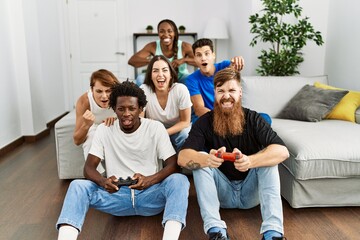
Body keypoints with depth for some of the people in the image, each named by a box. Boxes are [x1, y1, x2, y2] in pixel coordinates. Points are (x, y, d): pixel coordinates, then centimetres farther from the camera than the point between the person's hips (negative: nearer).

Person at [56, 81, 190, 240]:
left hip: (149, 194, -1)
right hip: (117, 194, 2)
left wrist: (150, 180, -29)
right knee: (77, 186, -21)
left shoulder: (155, 128, -4)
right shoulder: (104, 130, 1)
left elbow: (173, 165, -8)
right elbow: (89, 168, -1)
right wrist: (103, 182, -26)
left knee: (179, 180, -31)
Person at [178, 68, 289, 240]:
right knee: (200, 159, -24)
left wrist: (249, 161, -47)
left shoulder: (253, 119, -12)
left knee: (269, 156, -24)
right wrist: (207, 160, -49)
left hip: (251, 192, 0)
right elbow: (182, 158, -25)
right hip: (221, 192, 0)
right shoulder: (204, 122, -11)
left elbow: (283, 151, -27)